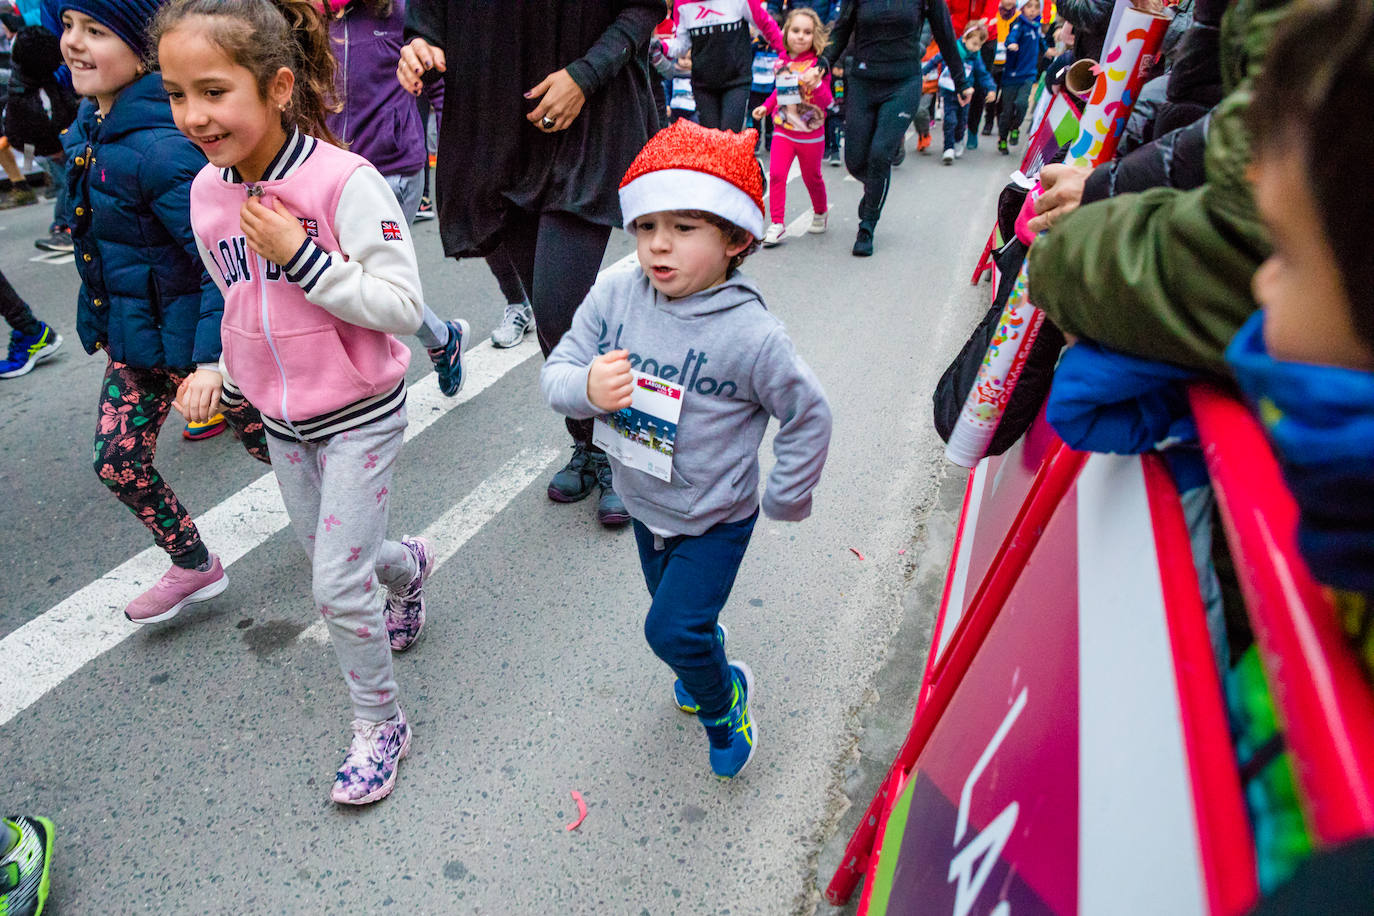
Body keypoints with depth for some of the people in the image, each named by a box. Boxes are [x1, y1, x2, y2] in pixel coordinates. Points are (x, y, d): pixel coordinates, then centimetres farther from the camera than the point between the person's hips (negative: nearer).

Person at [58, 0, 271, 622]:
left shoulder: (162, 148, -24)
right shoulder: (91, 125, 5)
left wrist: (212, 359, -32)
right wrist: (107, 321, 23)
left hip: (192, 333, -9)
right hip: (135, 334, 9)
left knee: (269, 443, 9)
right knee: (118, 462, 11)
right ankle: (195, 567, 30)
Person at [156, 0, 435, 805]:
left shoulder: (344, 182, -21)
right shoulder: (207, 192, 1)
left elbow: (404, 307, -24)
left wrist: (301, 255, -27)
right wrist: (229, 376, 22)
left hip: (360, 417, -7)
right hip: (282, 420, 7)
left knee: (338, 587, -4)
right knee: (331, 556, 20)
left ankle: (381, 727, 20)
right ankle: (409, 566, 55)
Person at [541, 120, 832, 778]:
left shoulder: (750, 335, -26)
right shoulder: (613, 296, -15)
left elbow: (808, 416, -13)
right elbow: (556, 372, -11)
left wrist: (785, 500, -5)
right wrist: (586, 387, -35)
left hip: (716, 518, -5)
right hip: (645, 504, 5)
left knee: (671, 629, -5)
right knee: (674, 610, 26)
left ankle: (723, 700, 29)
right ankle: (707, 657, 61)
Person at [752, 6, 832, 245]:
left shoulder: (817, 63, -10)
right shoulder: (782, 62, 3)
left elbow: (826, 102, -16)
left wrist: (816, 85, -34)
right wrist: (765, 107, 10)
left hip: (811, 134, -3)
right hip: (783, 130, 3)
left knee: (811, 177, 12)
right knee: (776, 174, -13)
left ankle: (820, 213, 39)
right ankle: (776, 223, -6)